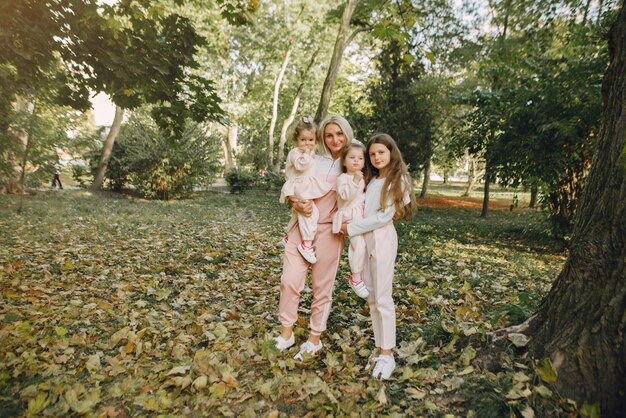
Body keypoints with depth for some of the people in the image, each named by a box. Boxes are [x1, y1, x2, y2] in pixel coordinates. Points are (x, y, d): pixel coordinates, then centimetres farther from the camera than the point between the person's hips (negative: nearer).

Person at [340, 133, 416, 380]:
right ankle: (380, 349, 19)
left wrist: (351, 228, -11)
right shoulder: (372, 180, 16)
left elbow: (384, 217, -12)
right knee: (371, 297, 9)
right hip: (364, 239, 7)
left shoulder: (397, 180, -5)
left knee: (382, 297, -4)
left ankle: (387, 355, 5)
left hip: (382, 239, -7)